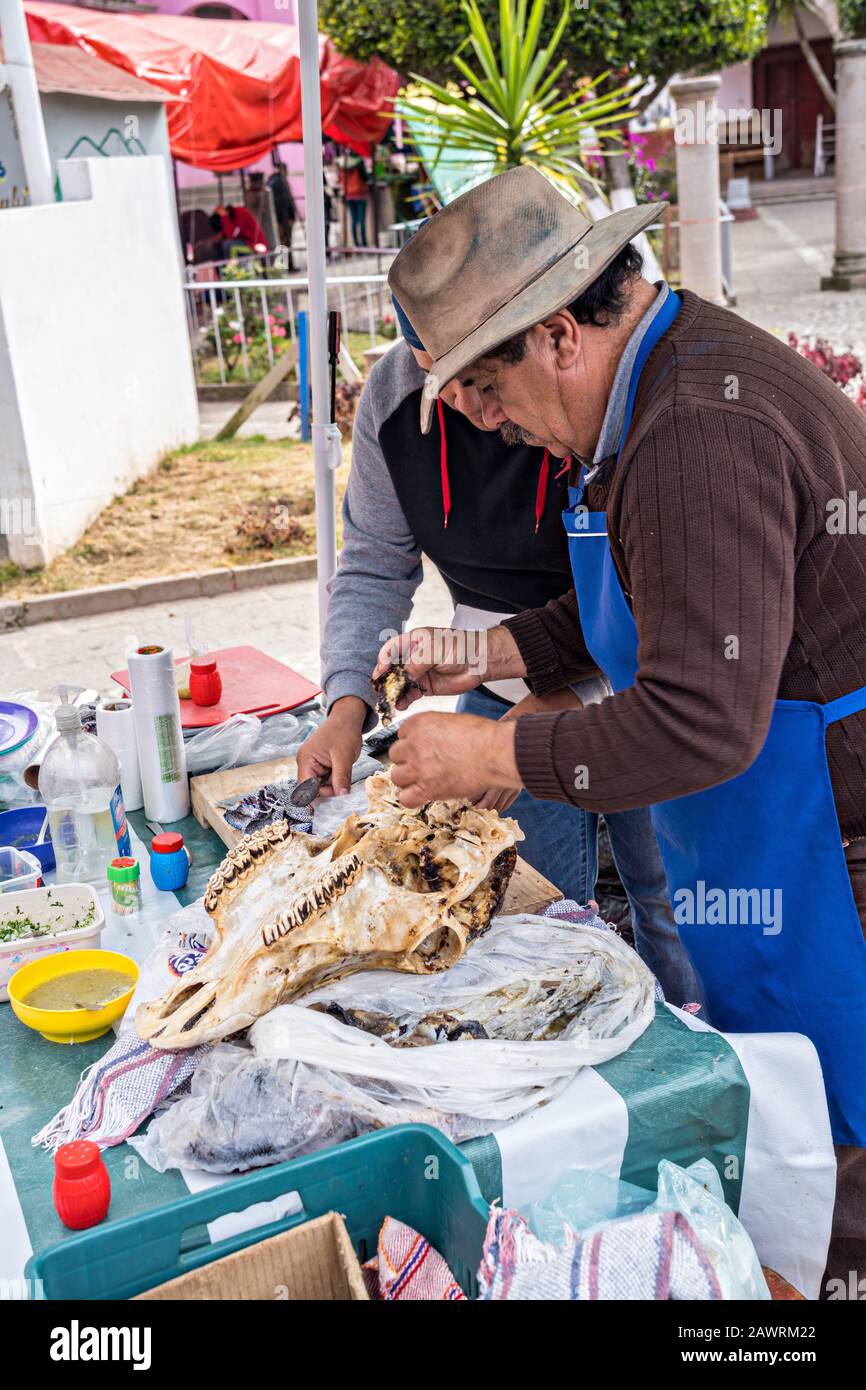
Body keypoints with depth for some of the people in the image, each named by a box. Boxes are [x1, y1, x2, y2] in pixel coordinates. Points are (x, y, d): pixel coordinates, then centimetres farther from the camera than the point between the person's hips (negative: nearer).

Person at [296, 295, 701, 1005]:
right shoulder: (393, 395, -12)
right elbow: (373, 567, -4)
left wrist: (562, 698, -33)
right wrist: (348, 702, -18)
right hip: (503, 693, 4)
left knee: (670, 901, 10)